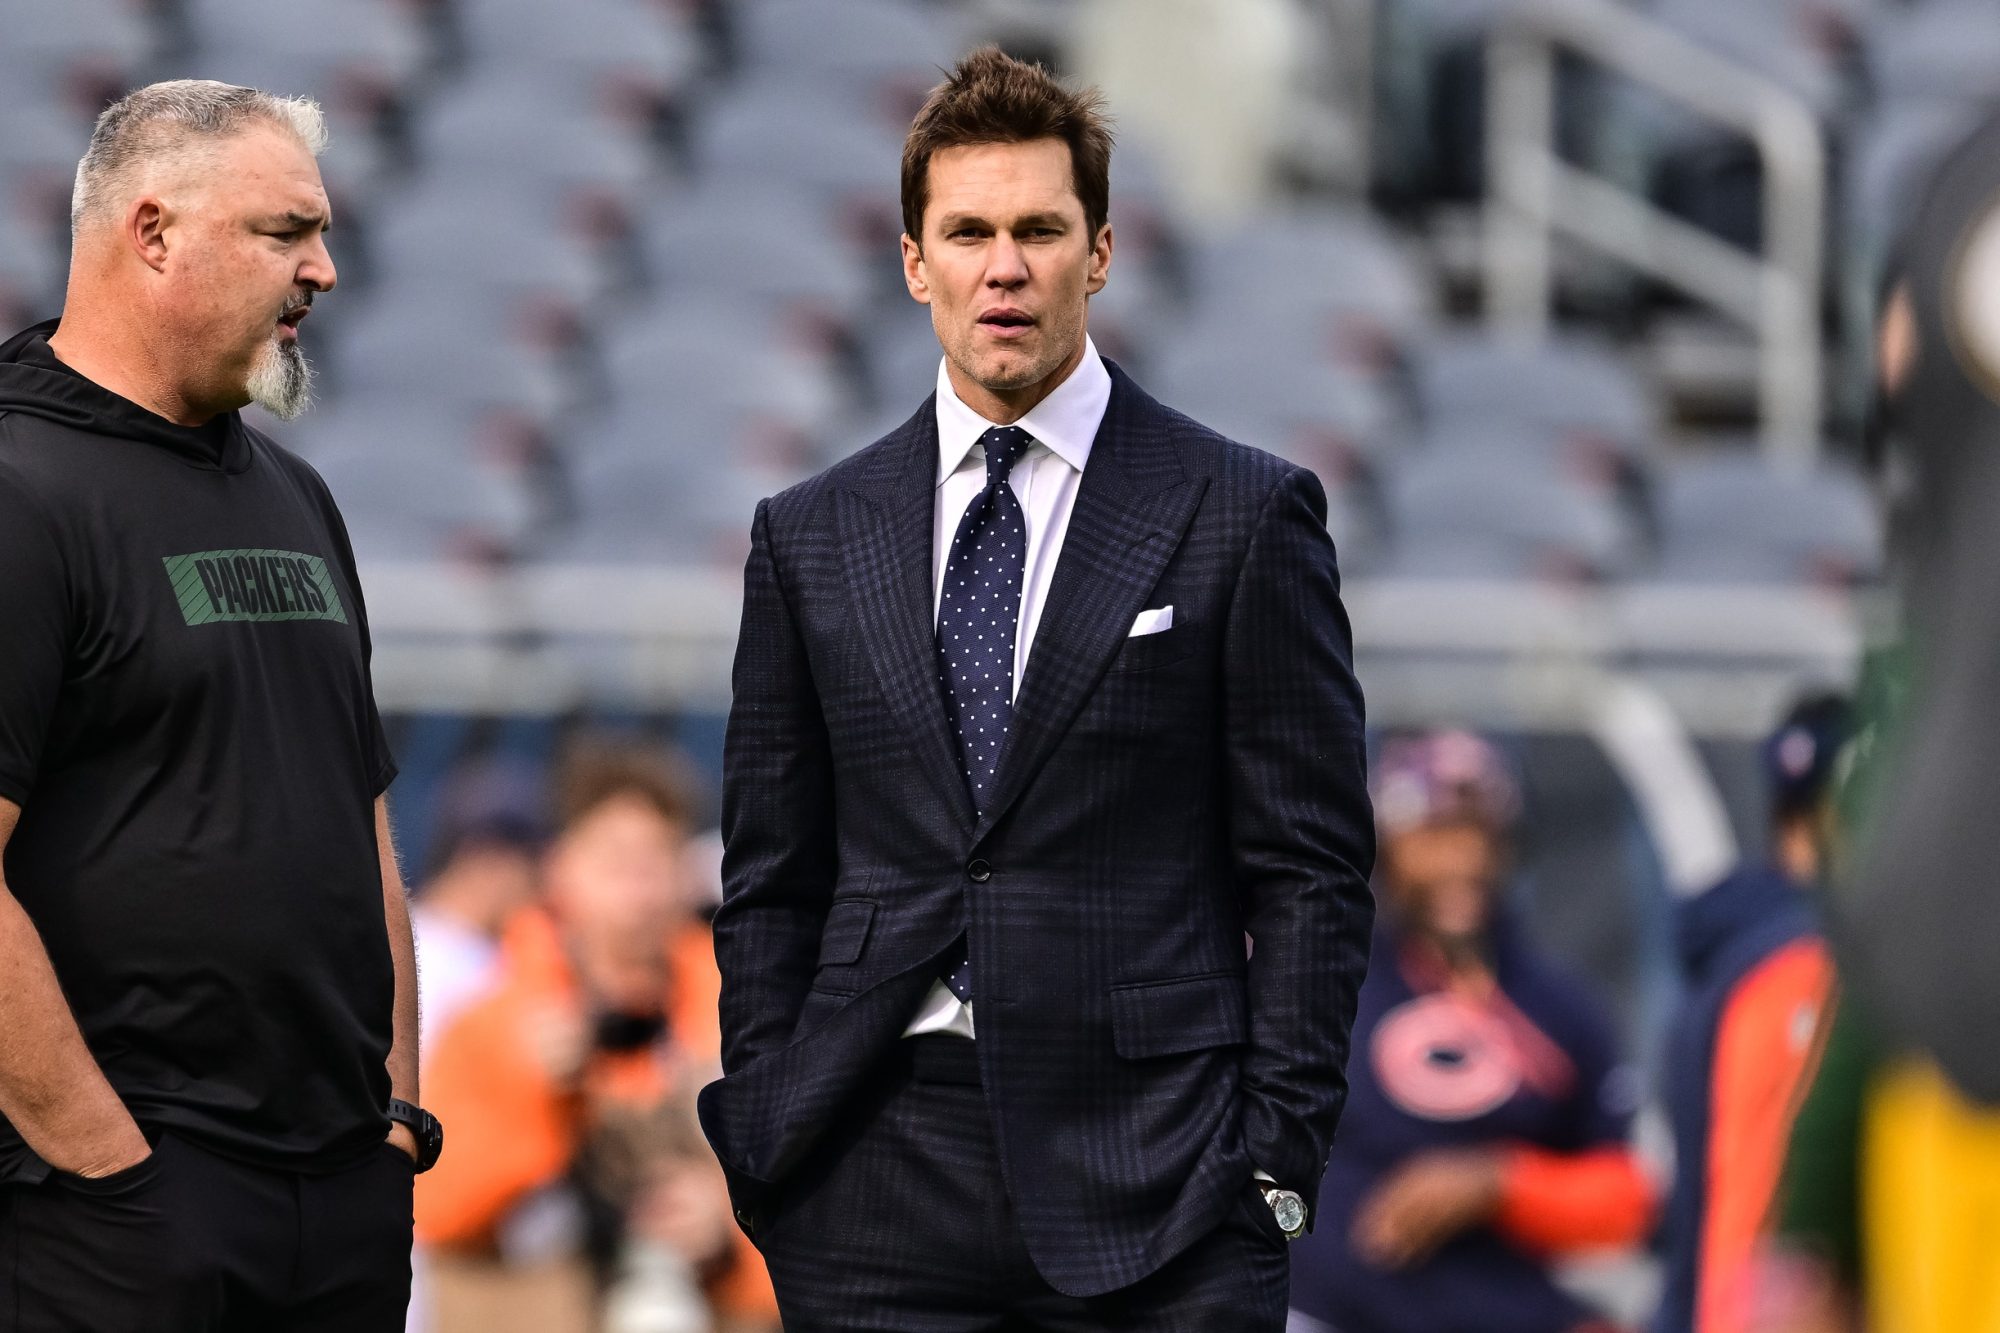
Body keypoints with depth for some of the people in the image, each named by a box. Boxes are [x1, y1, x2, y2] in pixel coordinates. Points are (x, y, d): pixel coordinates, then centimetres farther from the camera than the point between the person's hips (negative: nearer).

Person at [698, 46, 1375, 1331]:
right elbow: (770, 879, 14)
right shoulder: (810, 538, 12)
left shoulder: (1246, 515, 3)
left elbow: (1312, 868, 1)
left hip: (1148, 1172, -2)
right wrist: (766, 1149, 4)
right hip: (875, 1183, 3)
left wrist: (1277, 1161, -6)